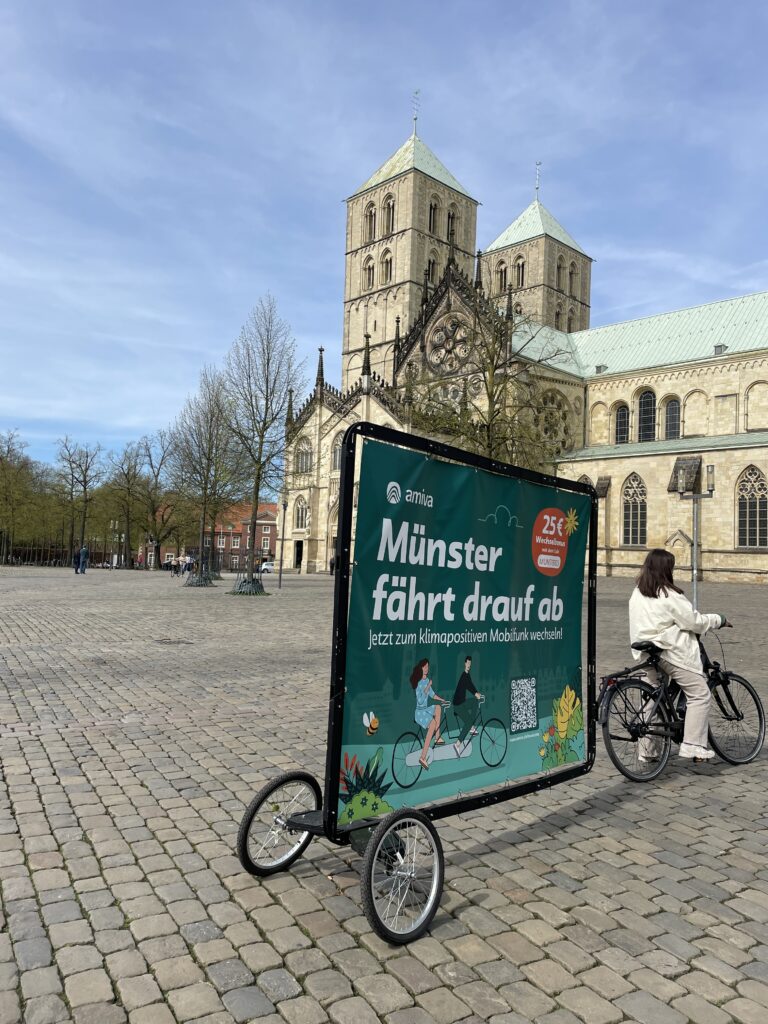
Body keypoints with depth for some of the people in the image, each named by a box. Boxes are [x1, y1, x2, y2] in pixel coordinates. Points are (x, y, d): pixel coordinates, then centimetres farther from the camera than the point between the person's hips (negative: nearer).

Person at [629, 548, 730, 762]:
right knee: (699, 694, 3)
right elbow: (694, 621, -11)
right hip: (671, 653, -8)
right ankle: (693, 745, -2)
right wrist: (719, 620, 4)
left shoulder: (637, 594, 8)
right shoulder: (669, 596, -14)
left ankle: (647, 751, 17)